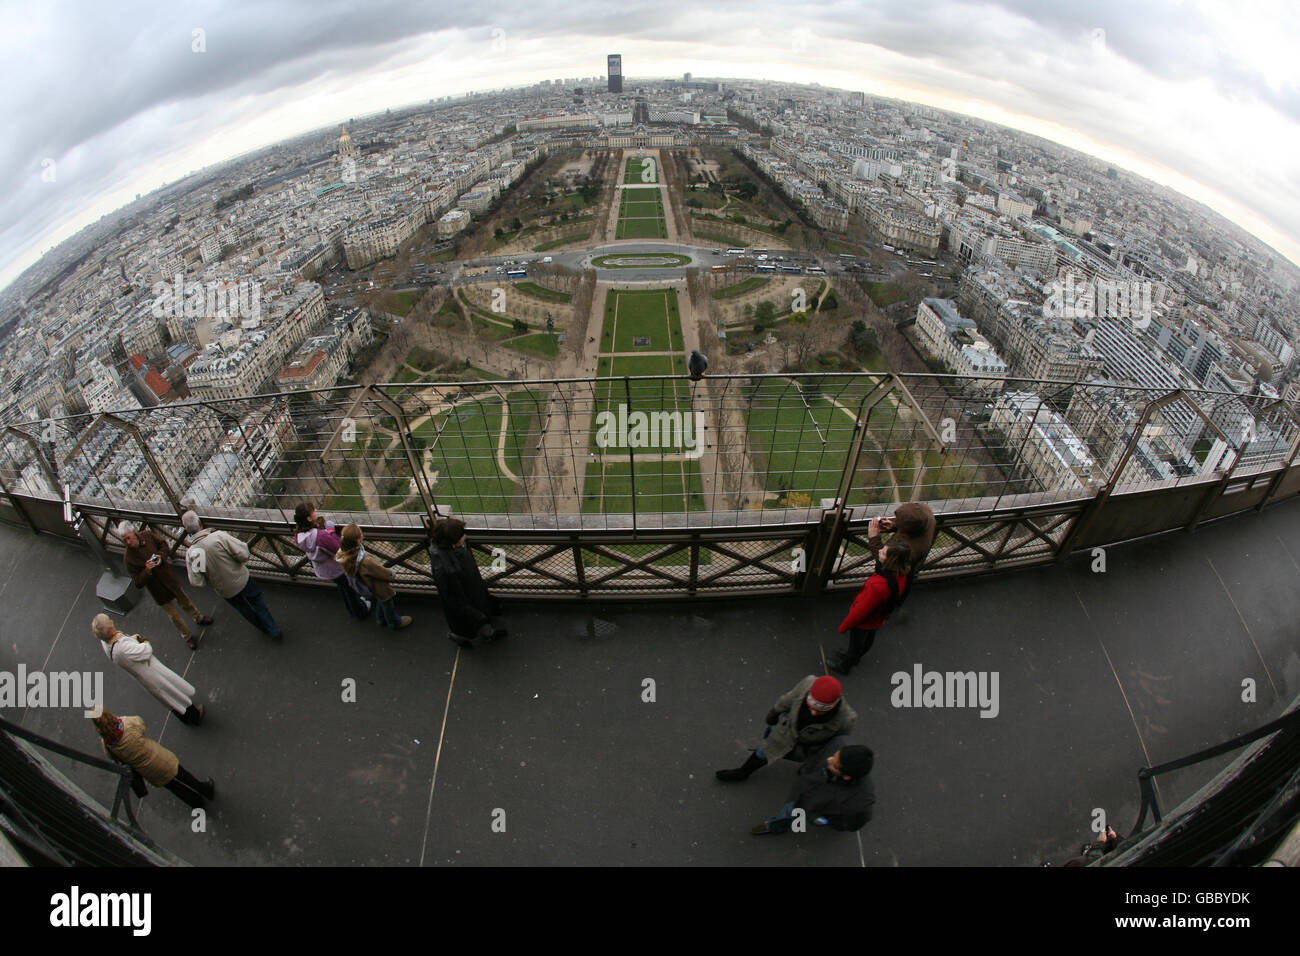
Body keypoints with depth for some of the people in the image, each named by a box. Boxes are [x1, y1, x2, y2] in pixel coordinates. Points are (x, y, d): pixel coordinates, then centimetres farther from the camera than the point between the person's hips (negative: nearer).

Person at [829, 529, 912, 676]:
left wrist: (844, 626, -16)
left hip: (863, 623, -7)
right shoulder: (901, 575, -23)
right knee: (868, 640, 33)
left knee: (856, 645, 22)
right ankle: (854, 658, 62)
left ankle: (844, 666, 51)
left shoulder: (878, 586, -46)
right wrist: (875, 536, 1)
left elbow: (861, 611, -32)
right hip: (878, 620, 7)